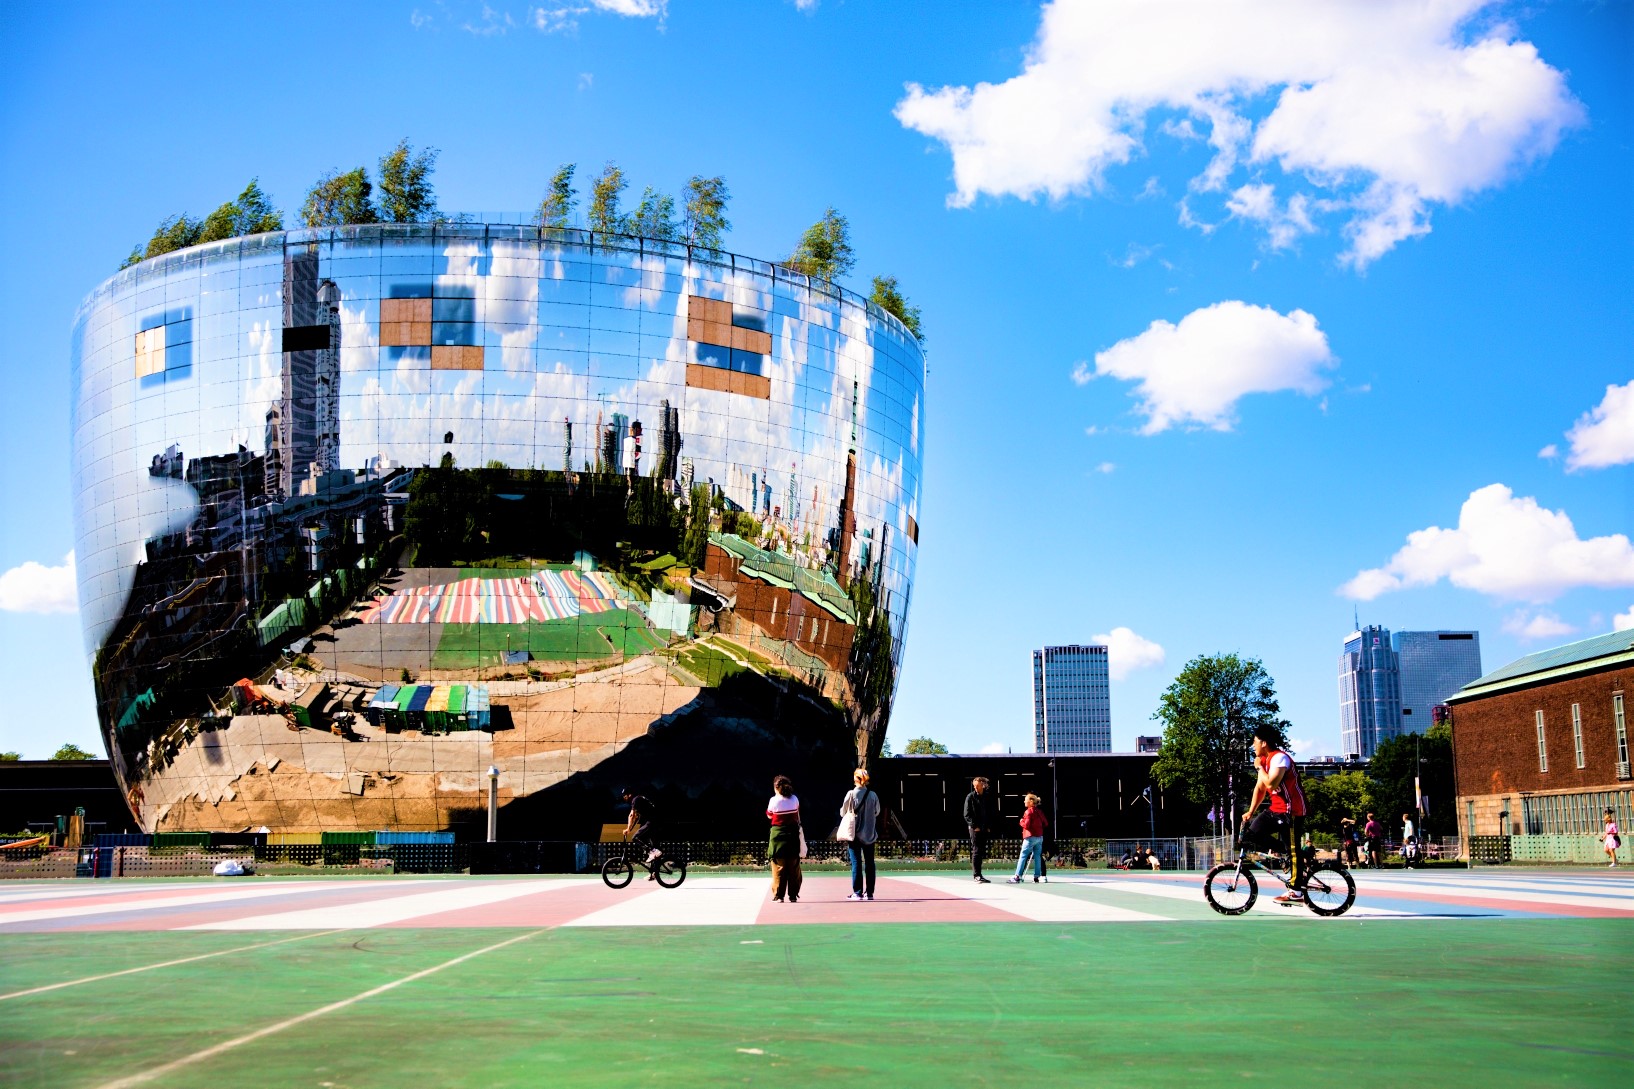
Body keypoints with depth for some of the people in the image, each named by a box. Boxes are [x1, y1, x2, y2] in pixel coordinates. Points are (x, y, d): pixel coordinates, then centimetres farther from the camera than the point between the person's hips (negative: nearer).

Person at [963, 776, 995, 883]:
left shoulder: (987, 798, 11)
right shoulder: (970, 797, -2)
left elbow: (990, 814, 17)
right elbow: (967, 814, -5)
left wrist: (989, 827, 6)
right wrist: (974, 826, -12)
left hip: (985, 829, 5)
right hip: (975, 829, -5)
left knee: (981, 851, 7)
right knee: (976, 850, -9)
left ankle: (977, 874, 13)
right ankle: (977, 875, -10)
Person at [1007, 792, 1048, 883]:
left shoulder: (1028, 812, -11)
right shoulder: (1039, 811, 9)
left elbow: (1026, 825, -17)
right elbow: (1045, 823, 12)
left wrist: (1021, 822, 1)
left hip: (1030, 837, -7)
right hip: (1040, 837, 7)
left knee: (1023, 856, -5)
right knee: (1037, 856, 8)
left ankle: (1017, 877, -8)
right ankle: (1037, 877, 6)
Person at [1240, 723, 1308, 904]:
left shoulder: (1279, 757, -18)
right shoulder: (1264, 760, 11)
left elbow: (1271, 783, -31)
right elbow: (1260, 787, 13)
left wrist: (1259, 767, -15)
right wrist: (1250, 812, 7)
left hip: (1292, 809, -9)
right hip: (1276, 808, 9)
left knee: (1292, 849, -8)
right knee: (1253, 831, -3)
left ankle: (1296, 892, -6)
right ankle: (1285, 851, 10)